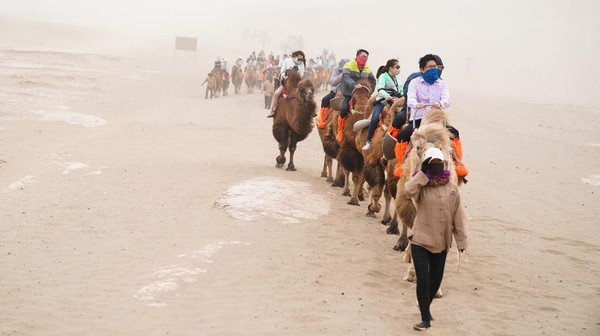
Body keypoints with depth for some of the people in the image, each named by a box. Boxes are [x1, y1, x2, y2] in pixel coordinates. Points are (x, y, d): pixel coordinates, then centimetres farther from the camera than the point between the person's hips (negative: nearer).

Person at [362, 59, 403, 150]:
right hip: (382, 101, -6)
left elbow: (401, 91, 27)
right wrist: (387, 96, -34)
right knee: (375, 118, -26)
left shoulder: (397, 78, 19)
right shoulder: (383, 76, 0)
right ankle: (368, 141, -18)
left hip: (395, 101, 6)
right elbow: (380, 89, -17)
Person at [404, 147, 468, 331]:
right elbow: (408, 191, -33)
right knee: (422, 279, -8)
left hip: (442, 242, 4)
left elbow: (457, 215, 5)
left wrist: (461, 240, 4)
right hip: (421, 241, -4)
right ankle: (426, 319, 3)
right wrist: (423, 173, -24)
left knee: (436, 278, 19)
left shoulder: (452, 188, 1)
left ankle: (427, 307, 43)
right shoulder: (421, 186, -9)